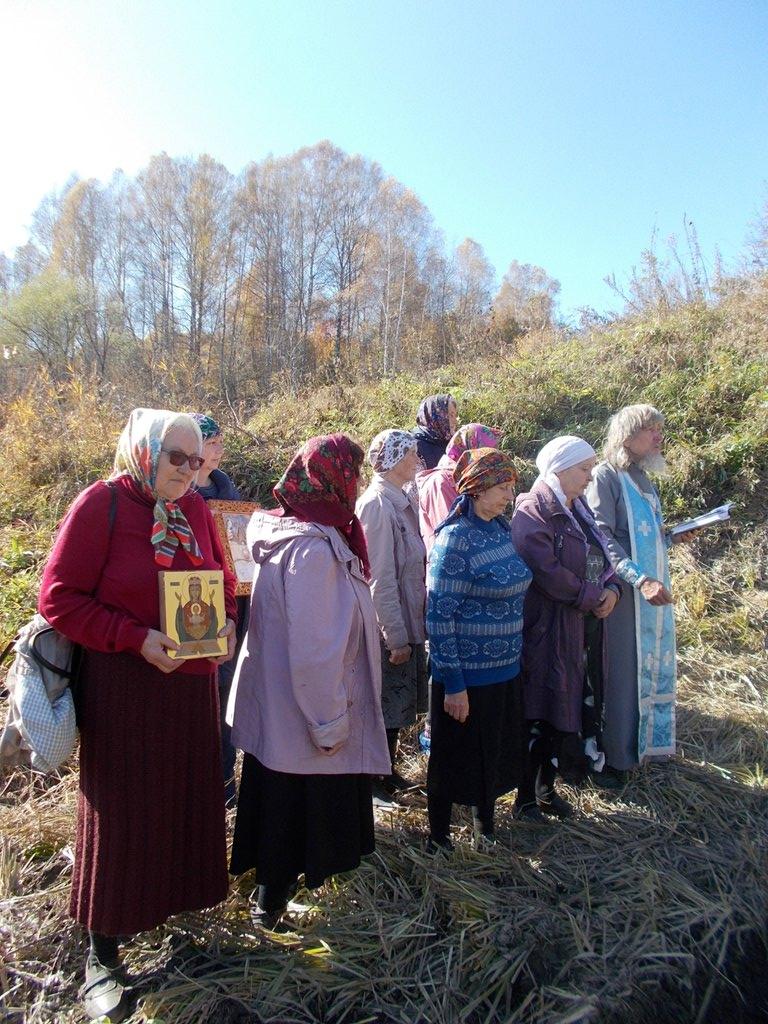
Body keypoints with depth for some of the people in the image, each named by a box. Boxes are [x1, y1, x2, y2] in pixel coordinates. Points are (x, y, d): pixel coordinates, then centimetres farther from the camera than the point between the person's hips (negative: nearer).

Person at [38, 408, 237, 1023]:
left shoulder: (195, 509, 4)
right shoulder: (101, 504, -12)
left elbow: (222, 581, 15)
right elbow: (58, 599, -13)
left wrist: (225, 624, -4)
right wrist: (137, 638, -21)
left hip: (192, 683, 5)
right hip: (122, 688, -5)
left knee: (189, 800, 16)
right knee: (120, 811, 7)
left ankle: (177, 901, 40)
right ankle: (102, 955, 25)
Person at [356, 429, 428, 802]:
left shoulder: (399, 500, 7)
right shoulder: (377, 504, -20)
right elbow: (380, 577, -22)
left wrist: (410, 629, 13)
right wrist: (396, 636, -20)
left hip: (406, 623, 9)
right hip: (389, 629, -9)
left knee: (397, 703, 20)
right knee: (384, 706, 7)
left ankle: (387, 770, 38)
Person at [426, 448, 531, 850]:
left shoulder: (501, 528, 4)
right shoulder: (455, 539, -20)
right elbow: (439, 617, -20)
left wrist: (512, 658, 16)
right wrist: (453, 684, -18)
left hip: (505, 670, 8)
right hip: (467, 674, -7)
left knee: (495, 753, 21)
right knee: (454, 757, 10)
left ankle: (485, 829, 43)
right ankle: (438, 839, 32)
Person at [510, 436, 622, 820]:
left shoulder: (578, 510, 14)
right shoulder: (533, 513, -14)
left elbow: (600, 557, 18)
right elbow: (547, 572, -23)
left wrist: (611, 588, -2)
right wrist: (592, 597, -14)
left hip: (581, 627, 9)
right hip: (546, 628, -8)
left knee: (564, 706, 16)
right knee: (539, 713, 0)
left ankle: (547, 788, 31)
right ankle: (525, 798, 16)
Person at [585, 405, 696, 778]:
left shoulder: (642, 477, 14)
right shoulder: (605, 476, -13)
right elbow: (602, 537, -21)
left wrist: (673, 537, 3)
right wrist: (640, 579, -28)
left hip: (653, 593, 8)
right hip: (622, 594, -8)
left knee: (649, 667, 16)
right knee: (619, 670, 0)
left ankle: (640, 741, 32)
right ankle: (613, 755, 14)